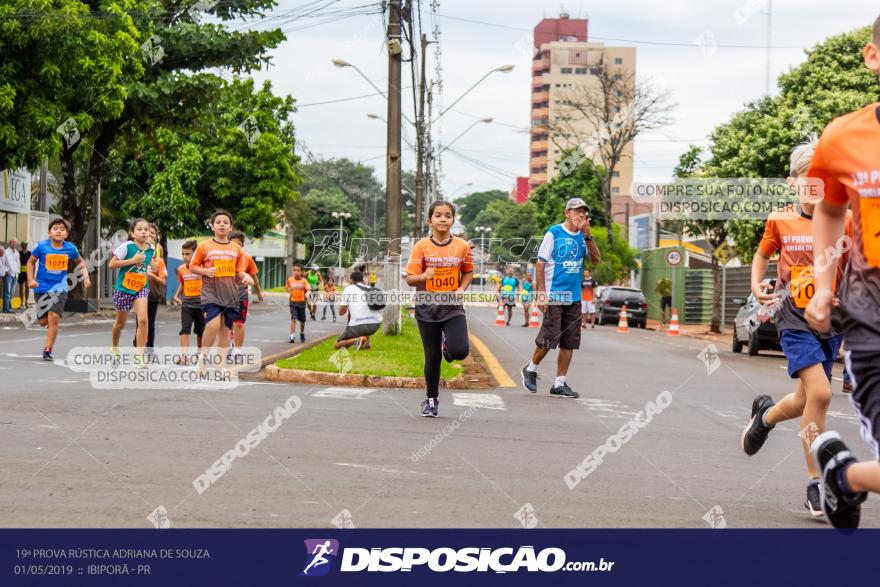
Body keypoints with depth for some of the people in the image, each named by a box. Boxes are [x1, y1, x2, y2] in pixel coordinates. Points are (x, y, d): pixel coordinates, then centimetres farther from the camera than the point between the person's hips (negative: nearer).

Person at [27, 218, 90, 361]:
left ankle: (47, 350, -4)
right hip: (42, 287, 1)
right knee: (43, 321, 5)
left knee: (54, 318, -15)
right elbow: (31, 262, 7)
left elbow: (80, 262, 14)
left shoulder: (70, 248, -5)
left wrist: (86, 276, 1)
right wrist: (31, 279, -3)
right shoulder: (42, 246, -8)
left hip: (59, 287, -1)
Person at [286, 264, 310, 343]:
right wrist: (289, 291, 2)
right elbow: (287, 287, 19)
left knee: (302, 320, 12)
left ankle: (302, 333, 40)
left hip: (301, 302, 0)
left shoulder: (304, 281, -8)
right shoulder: (290, 280, -1)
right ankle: (292, 336, -16)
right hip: (293, 302, 0)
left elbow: (308, 289, -19)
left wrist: (307, 294, -38)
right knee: (293, 318, -14)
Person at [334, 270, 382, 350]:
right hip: (375, 325, 5)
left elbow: (341, 312, 8)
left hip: (357, 326, -5)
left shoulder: (348, 289, 7)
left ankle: (356, 340, -14)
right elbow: (379, 312, 27)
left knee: (336, 345, 13)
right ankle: (366, 341, 16)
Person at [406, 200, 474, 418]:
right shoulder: (421, 246, -4)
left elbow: (468, 272, 15)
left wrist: (461, 288, -4)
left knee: (460, 351, -19)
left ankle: (447, 345, 20)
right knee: (432, 357, 4)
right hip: (427, 307, 0)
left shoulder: (463, 246, -1)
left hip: (453, 307, 0)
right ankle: (431, 399, 24)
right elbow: (410, 279, -3)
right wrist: (423, 277, -24)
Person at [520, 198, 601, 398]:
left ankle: (559, 384, 11)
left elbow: (596, 260, 0)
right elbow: (540, 263, -6)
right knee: (549, 339, -7)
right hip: (554, 296, -6)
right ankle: (531, 369, 18)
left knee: (569, 342, 4)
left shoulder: (583, 236, 10)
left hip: (574, 297, 6)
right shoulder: (554, 232, -5)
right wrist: (541, 292, -12)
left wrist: (587, 236, -10)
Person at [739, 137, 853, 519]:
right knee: (820, 393, -19)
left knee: (808, 401, 11)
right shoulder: (780, 222, -2)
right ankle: (815, 484, -8)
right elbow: (762, 254, 16)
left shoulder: (843, 222, -2)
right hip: (794, 319, -3)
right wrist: (757, 286, 0)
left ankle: (766, 414, 46)